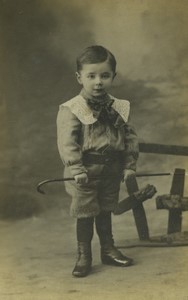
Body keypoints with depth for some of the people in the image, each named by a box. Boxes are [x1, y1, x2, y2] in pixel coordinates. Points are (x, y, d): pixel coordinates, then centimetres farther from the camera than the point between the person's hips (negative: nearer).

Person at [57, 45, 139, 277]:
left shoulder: (119, 108, 3)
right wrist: (77, 170, -24)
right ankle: (83, 257, 17)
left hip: (112, 171, 4)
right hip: (86, 172, -4)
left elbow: (130, 137, 7)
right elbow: (66, 143, -17)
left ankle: (108, 250, 31)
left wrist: (130, 165, 0)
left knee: (106, 212, 18)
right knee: (85, 215, 4)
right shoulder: (71, 110, -12)